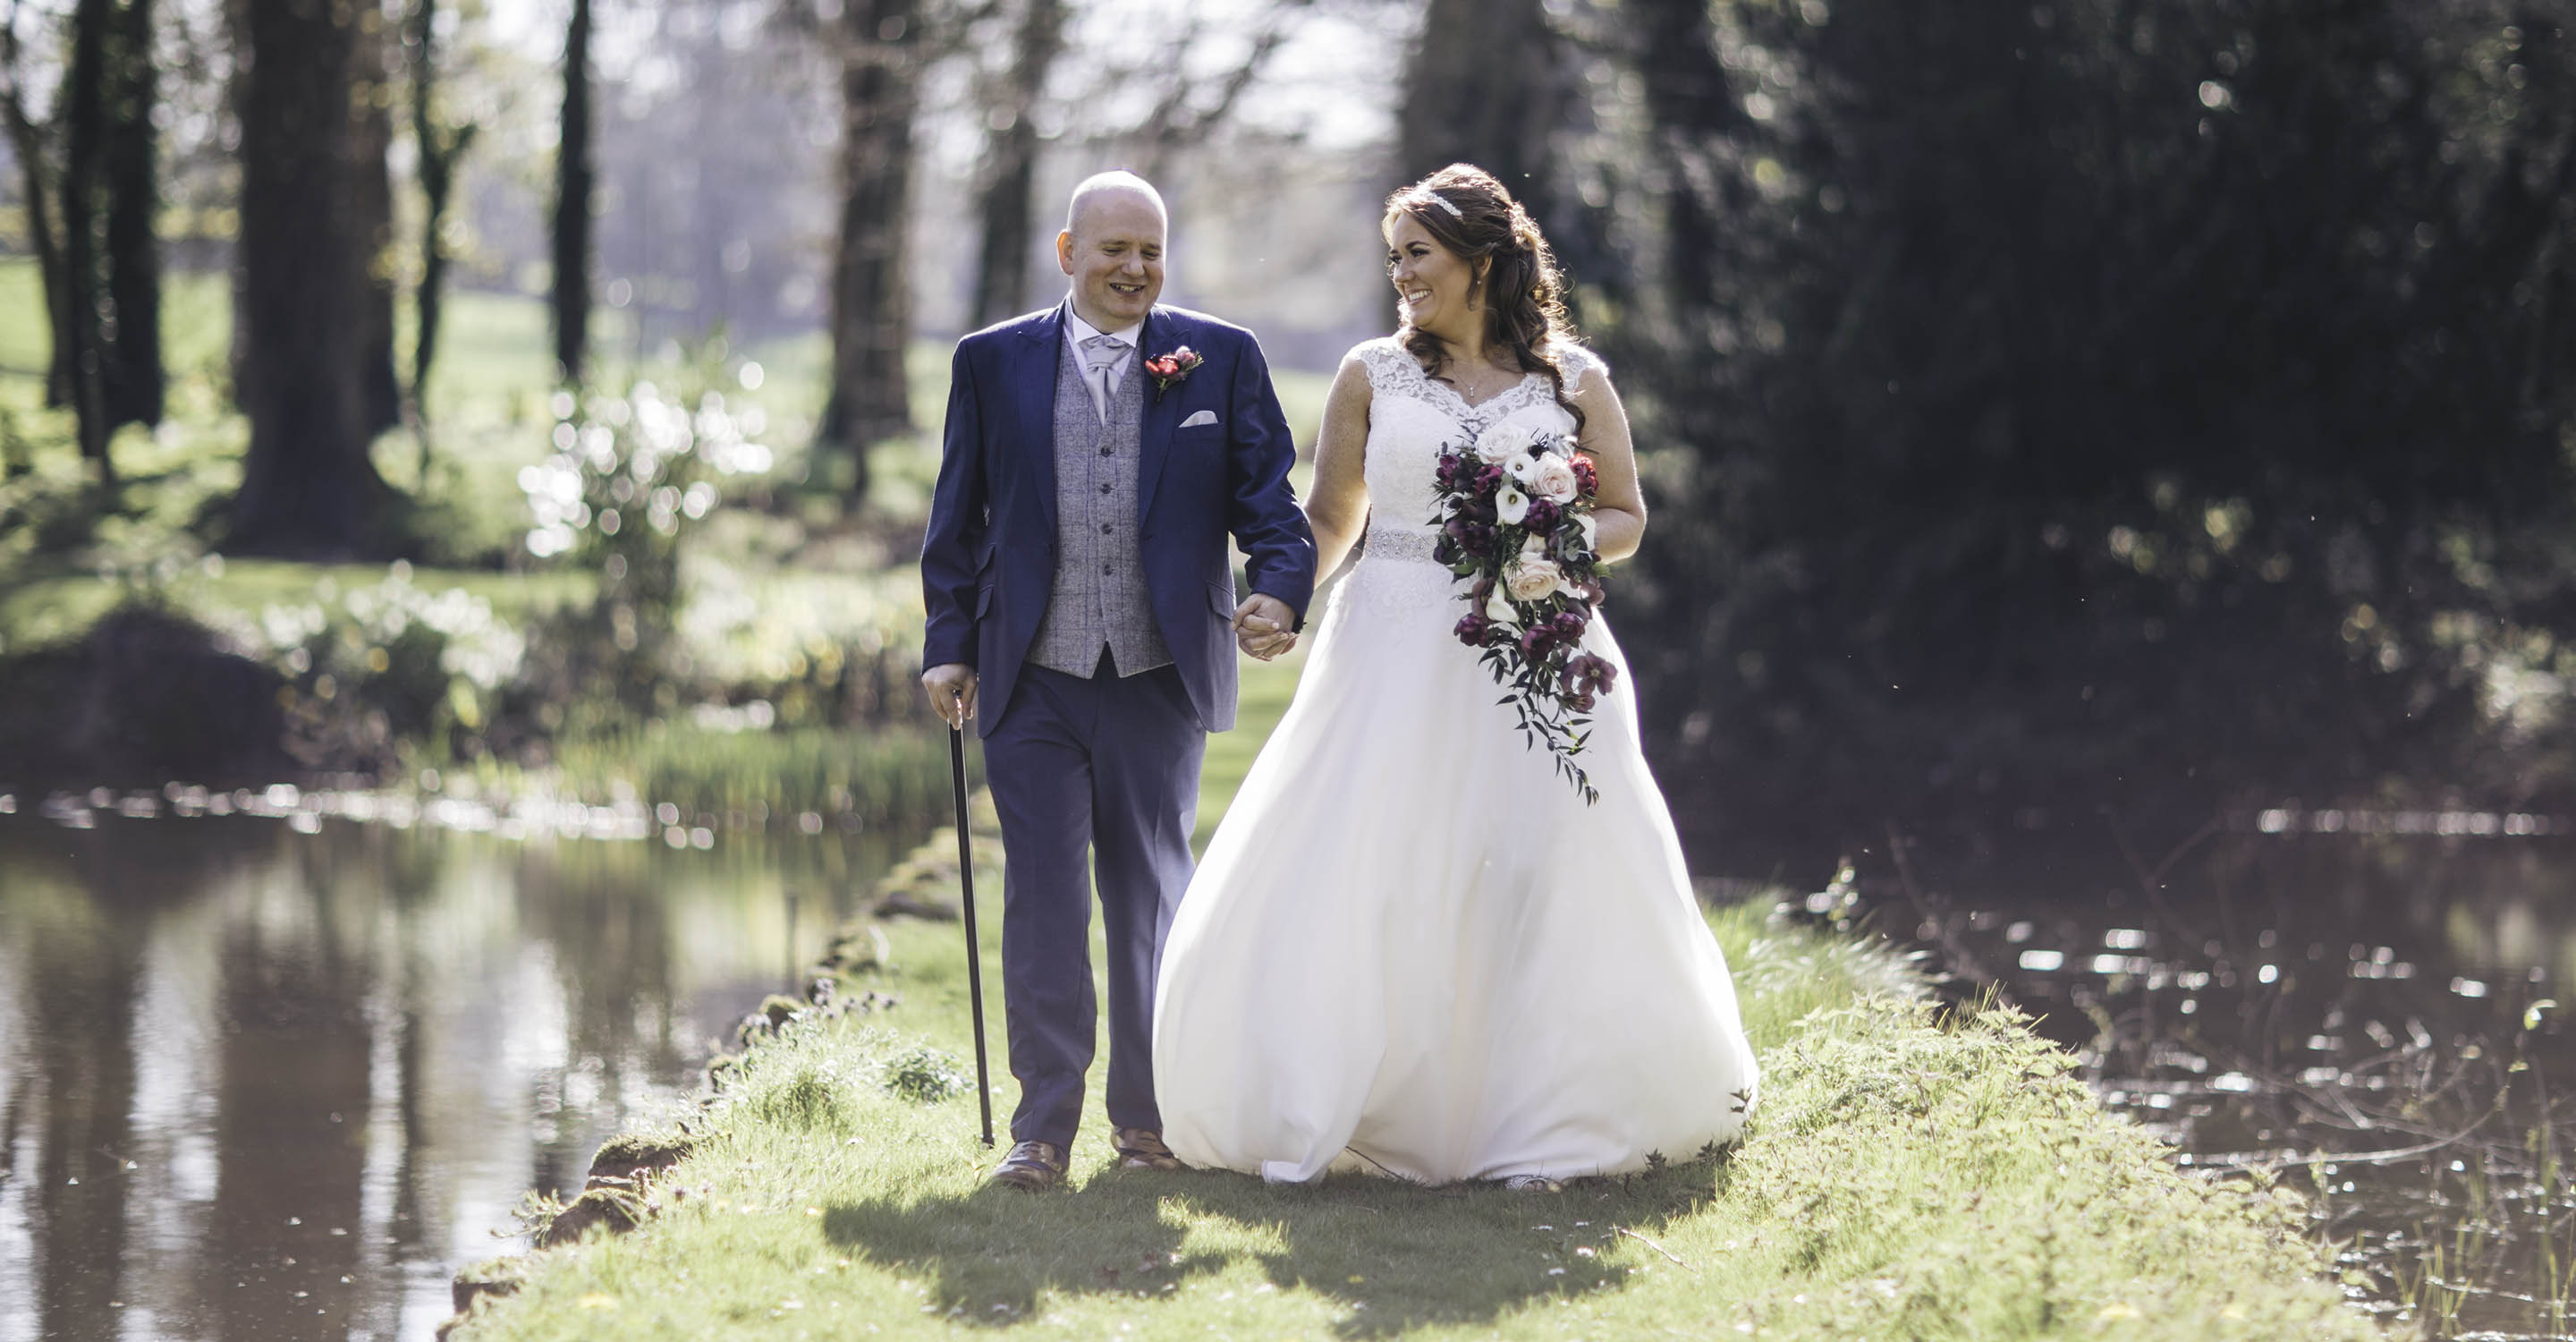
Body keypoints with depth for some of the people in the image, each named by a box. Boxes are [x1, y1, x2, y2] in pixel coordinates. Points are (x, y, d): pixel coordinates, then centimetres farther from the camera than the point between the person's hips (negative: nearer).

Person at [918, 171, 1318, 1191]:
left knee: (1150, 897, 10)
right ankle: (1044, 1126, 4)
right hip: (1033, 683, 0)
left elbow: (1268, 498, 2)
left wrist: (1281, 591, -17)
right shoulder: (994, 363, 6)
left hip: (1160, 682, 0)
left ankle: (1146, 1115, 21)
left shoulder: (1221, 360, 4)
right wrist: (948, 645, 2)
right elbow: (958, 520, 8)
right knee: (1042, 899, -1)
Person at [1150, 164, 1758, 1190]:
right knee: (1354, 884, -6)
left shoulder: (1572, 381, 6)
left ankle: (1545, 1128, 6)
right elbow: (1329, 519, 11)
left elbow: (1626, 521, 11)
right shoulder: (1373, 375, 8)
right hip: (1396, 659, 0)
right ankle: (1310, 1124, 2)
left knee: (1544, 876, -4)